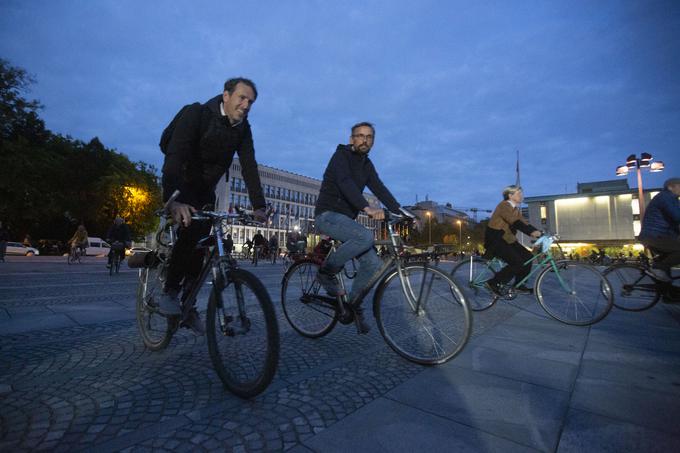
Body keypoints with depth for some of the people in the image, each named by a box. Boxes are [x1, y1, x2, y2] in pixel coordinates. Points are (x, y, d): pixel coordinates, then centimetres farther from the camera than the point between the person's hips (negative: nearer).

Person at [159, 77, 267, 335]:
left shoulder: (242, 128, -7)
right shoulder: (196, 114, -22)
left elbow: (249, 166, -14)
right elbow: (175, 154, -36)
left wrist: (258, 206, -26)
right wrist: (174, 200, -51)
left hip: (205, 190, 5)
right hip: (180, 186, -5)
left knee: (200, 241, 0)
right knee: (189, 232, -26)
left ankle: (188, 305, 11)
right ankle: (169, 293, -7)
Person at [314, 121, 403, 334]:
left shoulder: (367, 164, 13)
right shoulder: (341, 155, -9)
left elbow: (380, 189, 2)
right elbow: (345, 183, -28)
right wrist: (367, 208, -44)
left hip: (346, 219, 7)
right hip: (328, 215, -7)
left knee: (373, 264, -6)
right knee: (366, 236, -33)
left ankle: (353, 305, 13)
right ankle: (327, 271, -12)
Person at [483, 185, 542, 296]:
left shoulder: (516, 209, 14)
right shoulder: (504, 206, -15)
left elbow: (524, 223, 5)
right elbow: (515, 222, -29)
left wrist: (539, 233, -7)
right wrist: (532, 232, -39)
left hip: (507, 239, 9)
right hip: (494, 239, -9)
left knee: (527, 256, -1)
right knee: (517, 262, -19)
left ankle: (519, 284, 11)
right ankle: (493, 283, -8)